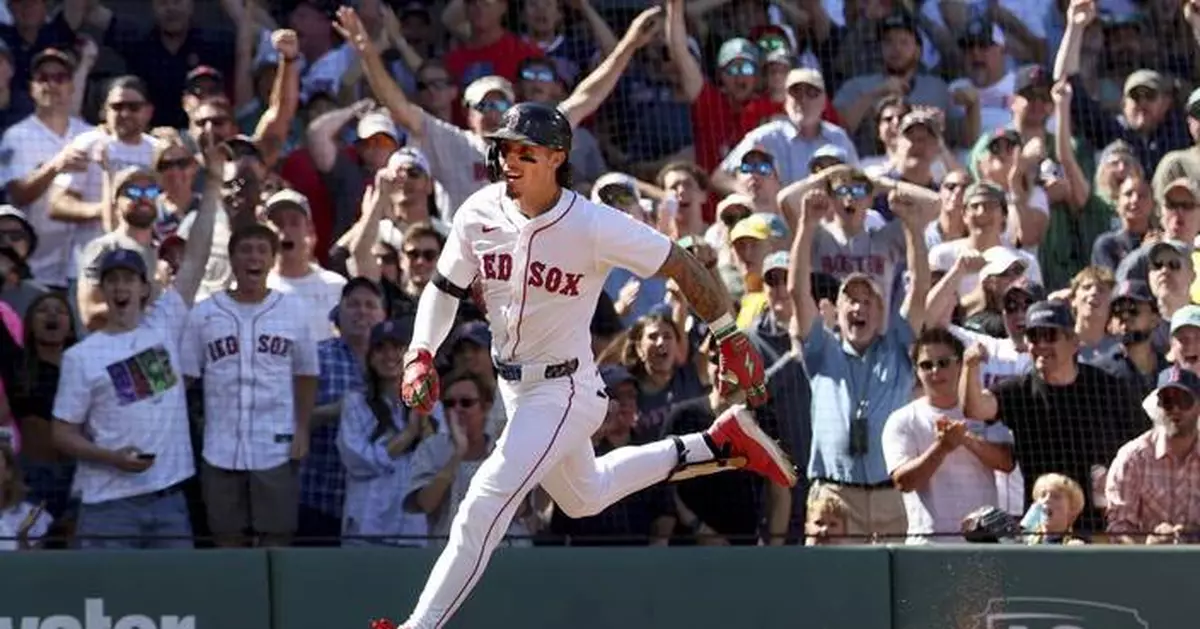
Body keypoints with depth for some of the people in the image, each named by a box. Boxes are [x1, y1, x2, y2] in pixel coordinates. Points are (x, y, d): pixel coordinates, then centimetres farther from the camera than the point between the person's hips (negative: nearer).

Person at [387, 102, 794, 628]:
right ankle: (721, 444, 39)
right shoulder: (479, 215, -9)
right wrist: (421, 354, -12)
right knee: (584, 497, 27)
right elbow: (444, 288, 4)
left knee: (485, 505, -17)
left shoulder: (593, 226, -25)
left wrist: (732, 342, -13)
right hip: (514, 385, 7)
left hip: (563, 391, -7)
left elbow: (682, 267, -17)